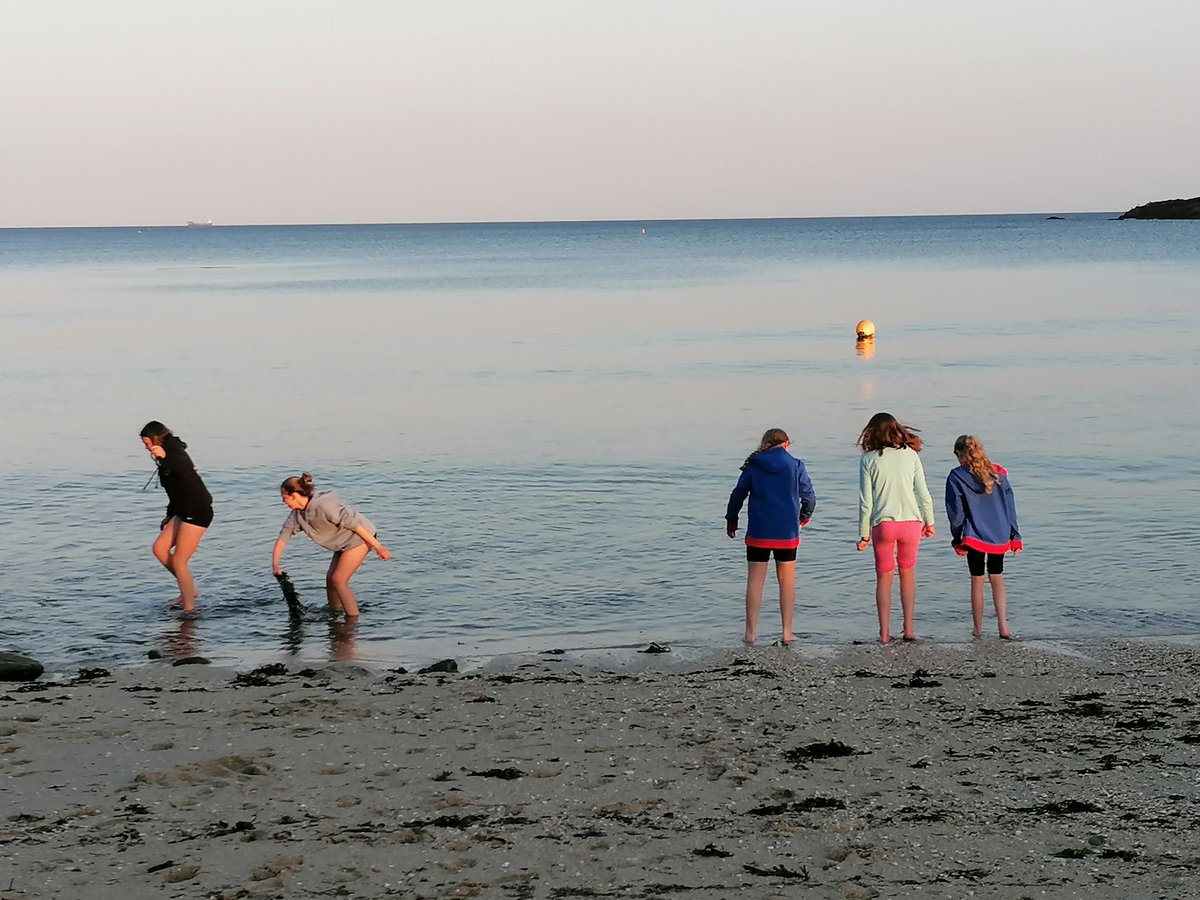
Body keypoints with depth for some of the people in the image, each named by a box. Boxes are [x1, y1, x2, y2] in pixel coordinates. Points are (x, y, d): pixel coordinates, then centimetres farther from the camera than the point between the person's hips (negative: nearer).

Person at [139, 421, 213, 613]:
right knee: (159, 548, 5)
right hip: (184, 512, 10)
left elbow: (183, 467, -41)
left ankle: (189, 608, -3)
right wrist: (169, 517, 32)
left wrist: (165, 457, -59)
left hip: (197, 512, -10)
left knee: (179, 561, -8)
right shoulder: (167, 461, 16)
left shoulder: (175, 453, -15)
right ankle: (190, 589, 12)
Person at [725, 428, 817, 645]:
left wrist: (731, 520, 22)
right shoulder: (795, 466, -1)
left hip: (758, 532, 0)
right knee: (787, 581, 9)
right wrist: (804, 516, 24)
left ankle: (751, 632, 4)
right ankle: (787, 632, 9)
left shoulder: (753, 466, 1)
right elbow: (809, 496, 3)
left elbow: (738, 495, 6)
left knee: (755, 581, 5)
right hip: (787, 533, 0)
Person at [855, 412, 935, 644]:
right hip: (910, 522, 1)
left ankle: (885, 633, 7)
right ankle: (908, 629, 12)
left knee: (884, 577, 9)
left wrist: (864, 534, 5)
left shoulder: (869, 460, -2)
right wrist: (929, 522, 17)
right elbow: (923, 494, 3)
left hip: (882, 525, -1)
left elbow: (866, 500, -2)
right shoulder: (910, 455, 2)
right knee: (907, 574, 17)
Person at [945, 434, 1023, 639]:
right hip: (1000, 536, 3)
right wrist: (1015, 536, 11)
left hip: (974, 536, -3)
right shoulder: (998, 474, 4)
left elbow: (955, 512, -5)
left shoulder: (956, 478, -6)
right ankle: (1003, 626, 1)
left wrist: (957, 540, 4)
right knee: (997, 578, 13)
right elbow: (1010, 506, 6)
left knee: (977, 580, 7)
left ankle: (977, 629, 13)